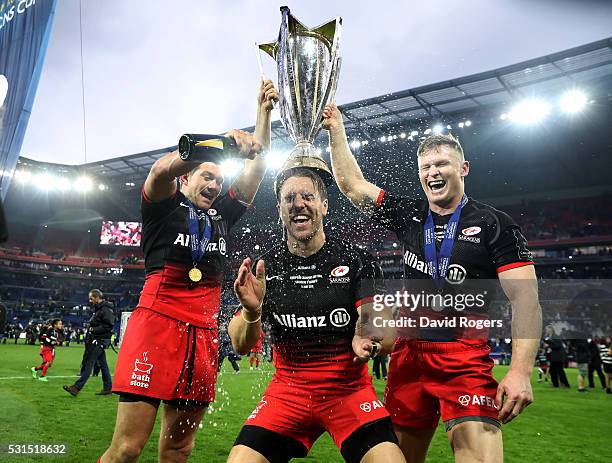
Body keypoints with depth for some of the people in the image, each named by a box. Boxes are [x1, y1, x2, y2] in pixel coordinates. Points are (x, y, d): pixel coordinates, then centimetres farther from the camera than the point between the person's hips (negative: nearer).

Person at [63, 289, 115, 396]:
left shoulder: (106, 310, -15)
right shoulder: (98, 309, 18)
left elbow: (109, 326, -22)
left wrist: (94, 330, -17)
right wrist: (91, 328, 9)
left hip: (99, 341, -10)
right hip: (95, 341, 10)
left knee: (89, 364, -9)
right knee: (103, 364, 12)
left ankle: (77, 387, -9)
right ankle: (108, 387, 17)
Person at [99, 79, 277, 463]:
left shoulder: (222, 214, 21)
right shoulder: (165, 205, 9)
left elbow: (257, 166, 18)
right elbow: (162, 170, -14)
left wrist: (264, 111, 14)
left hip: (204, 333, 5)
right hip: (157, 321, -5)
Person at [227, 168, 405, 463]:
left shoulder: (356, 260, -5)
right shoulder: (266, 266, 0)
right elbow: (242, 346, -4)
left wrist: (369, 342, -34)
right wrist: (251, 310, -25)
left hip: (350, 388, -1)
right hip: (287, 389, 2)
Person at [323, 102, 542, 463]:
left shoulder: (494, 225, -2)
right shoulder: (408, 216, 9)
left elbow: (525, 297, -8)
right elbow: (352, 183, 14)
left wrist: (521, 370, -18)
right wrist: (337, 129, 15)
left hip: (466, 360, -4)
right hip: (408, 354, 4)